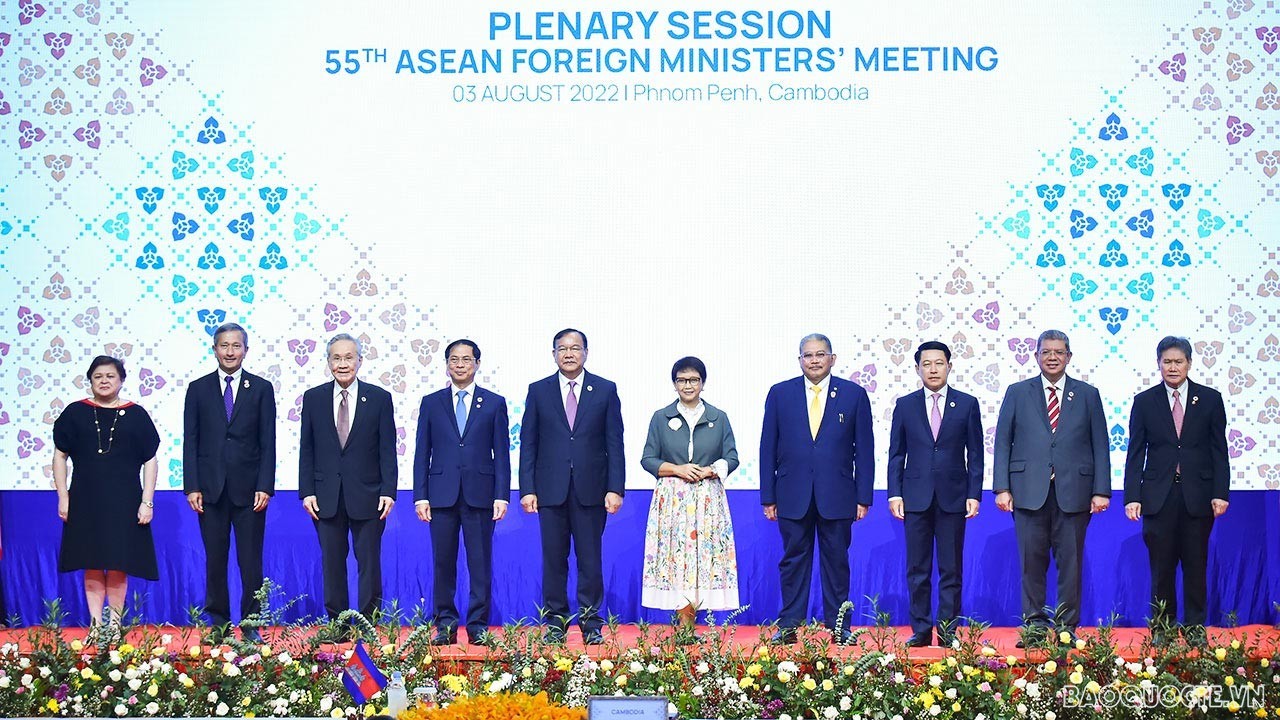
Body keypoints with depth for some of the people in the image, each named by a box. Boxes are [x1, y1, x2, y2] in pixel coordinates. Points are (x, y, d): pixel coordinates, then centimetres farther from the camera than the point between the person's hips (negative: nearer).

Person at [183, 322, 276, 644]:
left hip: (249, 489, -1)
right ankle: (218, 624, 14)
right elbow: (190, 441, 5)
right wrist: (192, 487, -3)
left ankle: (251, 626, 8)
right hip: (211, 489, 1)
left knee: (250, 561, 1)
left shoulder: (261, 389, 6)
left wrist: (265, 486, -6)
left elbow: (268, 442, 2)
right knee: (215, 560, 6)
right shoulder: (198, 389, 8)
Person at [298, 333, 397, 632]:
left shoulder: (379, 398, 1)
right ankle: (336, 624, 13)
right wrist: (307, 492, -2)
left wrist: (388, 491, -9)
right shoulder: (313, 398, 6)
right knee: (332, 562, 6)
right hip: (326, 496, 2)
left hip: (367, 495, -1)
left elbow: (387, 450, 0)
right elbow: (306, 449, 6)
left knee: (369, 561, 2)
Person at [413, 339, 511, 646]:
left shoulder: (494, 403, 7)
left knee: (480, 564, 0)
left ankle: (478, 626, 7)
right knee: (443, 563, 4)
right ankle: (445, 624, 11)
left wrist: (502, 496, -4)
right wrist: (420, 496, 0)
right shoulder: (431, 403, 10)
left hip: (480, 494, -1)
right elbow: (422, 453, 8)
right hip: (442, 494, 1)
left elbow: (502, 453, 5)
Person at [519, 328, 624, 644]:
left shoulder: (605, 390, 5)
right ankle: (556, 621, 12)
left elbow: (614, 443, 3)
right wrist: (527, 489, -3)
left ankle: (591, 623, 9)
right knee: (553, 558, 4)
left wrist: (615, 489, -5)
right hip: (551, 488, 1)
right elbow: (528, 444, 6)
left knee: (590, 558, 2)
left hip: (591, 488, -1)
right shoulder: (538, 391, 7)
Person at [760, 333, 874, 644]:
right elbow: (768, 448, 5)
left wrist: (863, 497, -2)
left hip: (836, 497, 0)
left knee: (836, 561, 5)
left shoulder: (854, 394, 4)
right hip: (793, 496, 1)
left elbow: (864, 449, 3)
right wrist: (768, 496, 1)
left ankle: (838, 627, 12)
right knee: (794, 560, 5)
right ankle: (789, 626, 10)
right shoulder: (780, 394, 5)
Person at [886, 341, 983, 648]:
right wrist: (894, 493, -2)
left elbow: (975, 453, 5)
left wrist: (974, 494, -3)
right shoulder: (905, 405, 7)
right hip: (916, 497, 1)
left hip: (953, 496, -1)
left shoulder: (967, 404, 5)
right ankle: (921, 630, 9)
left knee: (951, 569, 2)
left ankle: (948, 630, 7)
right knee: (917, 570, 3)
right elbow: (896, 454, 7)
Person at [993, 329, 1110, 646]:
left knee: (1071, 561, 2)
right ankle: (1034, 625, 9)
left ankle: (1067, 626, 10)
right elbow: (1003, 442, 7)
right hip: (1029, 491, 0)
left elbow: (1100, 445, 8)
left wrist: (1101, 490, -1)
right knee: (1032, 561, 1)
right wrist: (1002, 487, -2)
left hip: (1073, 492, 0)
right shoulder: (1017, 393, 10)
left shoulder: (1087, 395, 10)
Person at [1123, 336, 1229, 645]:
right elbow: (1135, 454, 4)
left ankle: (1195, 628, 14)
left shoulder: (1210, 399, 5)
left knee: (1195, 565, 5)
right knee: (1161, 567, 3)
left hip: (1198, 496, 0)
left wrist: (1220, 493, -4)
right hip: (1159, 496, 0)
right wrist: (1132, 497, -4)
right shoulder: (1144, 402, 5)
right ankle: (1161, 627, 12)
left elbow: (1219, 451, 4)